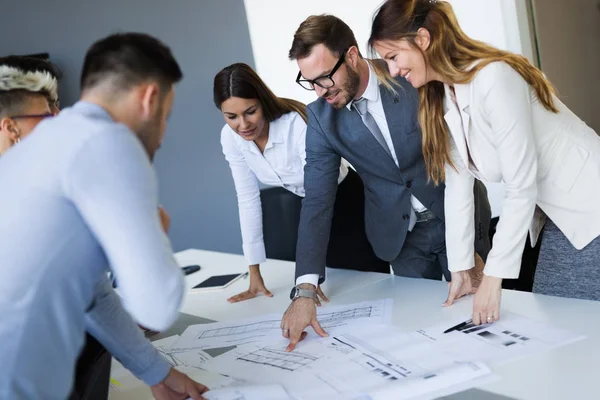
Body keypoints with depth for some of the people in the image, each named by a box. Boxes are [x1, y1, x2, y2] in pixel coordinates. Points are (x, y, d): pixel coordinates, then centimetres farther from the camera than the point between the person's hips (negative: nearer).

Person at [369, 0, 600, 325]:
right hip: (557, 219, 8)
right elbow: (457, 184, 1)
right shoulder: (439, 97, 0)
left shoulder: (493, 78, -25)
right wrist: (460, 266, 0)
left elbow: (522, 188, -25)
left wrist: (493, 278, -22)